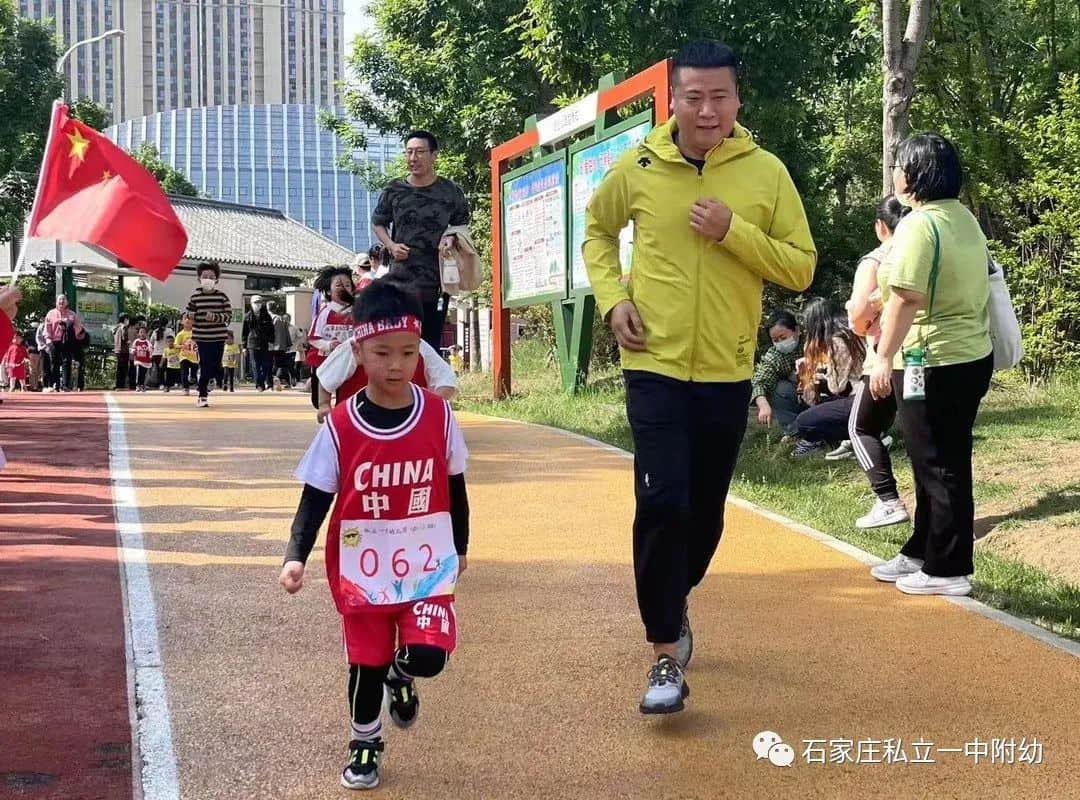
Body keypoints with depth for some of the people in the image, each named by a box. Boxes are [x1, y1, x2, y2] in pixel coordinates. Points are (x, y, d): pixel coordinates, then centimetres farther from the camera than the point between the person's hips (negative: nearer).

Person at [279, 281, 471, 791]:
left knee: (428, 655, -15)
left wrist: (460, 549, 15)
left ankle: (400, 678, 23)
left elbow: (455, 489, 6)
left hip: (426, 564, 0)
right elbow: (315, 498, -6)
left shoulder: (438, 415, -7)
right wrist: (296, 555, -20)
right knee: (366, 664, 10)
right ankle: (364, 747, 36)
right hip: (362, 569, 0)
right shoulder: (340, 427, -11)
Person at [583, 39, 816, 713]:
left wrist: (733, 231, -18)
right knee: (662, 503, -13)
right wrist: (614, 298, 0)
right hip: (655, 367, -1)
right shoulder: (638, 168, -3)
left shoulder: (767, 173, -4)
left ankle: (674, 605, 42)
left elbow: (801, 268, -4)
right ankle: (667, 655, -1)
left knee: (705, 510, 14)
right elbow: (598, 229, 15)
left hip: (727, 372, 2)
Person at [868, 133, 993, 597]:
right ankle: (922, 553, 28)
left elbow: (906, 298, -24)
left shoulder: (919, 224, -17)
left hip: (933, 363, -10)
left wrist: (884, 357, -20)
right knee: (940, 464, 17)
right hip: (970, 355, 10)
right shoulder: (964, 219, 12)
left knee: (939, 468, -1)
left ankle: (947, 570, 7)